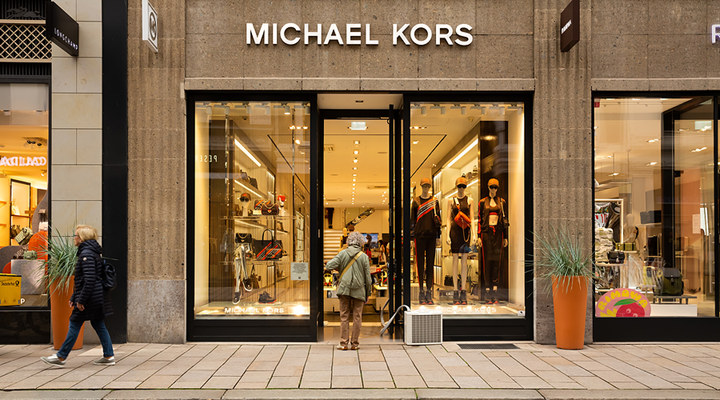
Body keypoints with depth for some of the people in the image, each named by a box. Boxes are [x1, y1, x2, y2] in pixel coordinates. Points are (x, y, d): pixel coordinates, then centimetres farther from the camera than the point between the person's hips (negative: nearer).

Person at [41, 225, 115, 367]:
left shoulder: (86, 254, -15)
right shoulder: (92, 252, 17)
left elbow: (90, 279, -23)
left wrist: (81, 299, -20)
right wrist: (74, 297, 23)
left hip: (91, 297, -10)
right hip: (98, 298, 10)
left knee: (75, 324, -1)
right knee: (98, 325, 11)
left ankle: (61, 357, 8)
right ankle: (109, 356, 13)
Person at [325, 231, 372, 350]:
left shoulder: (343, 253, -2)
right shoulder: (364, 257, -2)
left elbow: (329, 266, -7)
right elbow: (368, 277, 0)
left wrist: (339, 268, 15)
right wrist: (368, 293, 10)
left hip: (344, 289, 1)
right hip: (359, 291, 0)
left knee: (344, 317, 7)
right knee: (357, 317, 8)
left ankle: (344, 343, 8)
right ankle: (355, 343, 12)